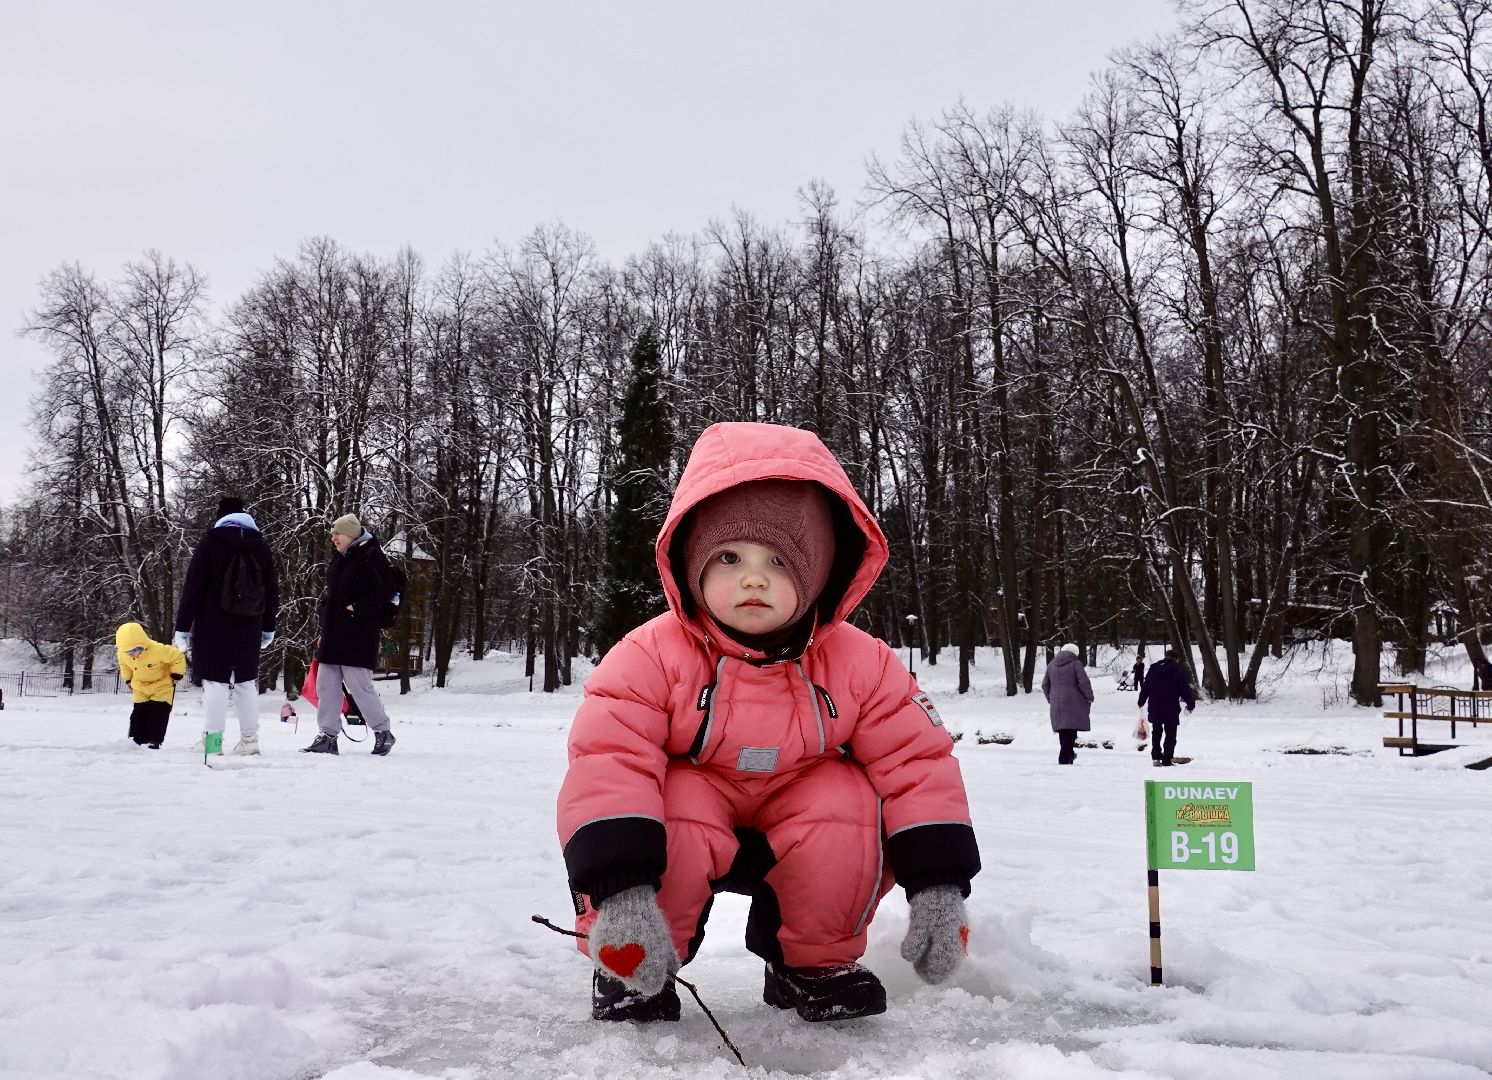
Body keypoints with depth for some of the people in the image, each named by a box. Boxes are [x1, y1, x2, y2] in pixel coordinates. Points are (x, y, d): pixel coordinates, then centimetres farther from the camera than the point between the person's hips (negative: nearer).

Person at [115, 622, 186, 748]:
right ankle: (136, 740, 11)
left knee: (158, 713, -8)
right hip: (141, 688, 5)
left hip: (162, 686, -5)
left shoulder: (158, 650, -34)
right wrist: (128, 680, 13)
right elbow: (124, 666, 11)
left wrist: (176, 675, -16)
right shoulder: (123, 654, -16)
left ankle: (154, 741, -4)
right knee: (138, 713, 4)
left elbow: (178, 656, -21)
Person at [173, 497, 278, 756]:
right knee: (246, 681, 11)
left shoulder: (210, 542, -4)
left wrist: (183, 627, -5)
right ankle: (249, 739, 12)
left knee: (215, 681, -4)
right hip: (249, 628, 4)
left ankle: (213, 740, -7)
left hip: (214, 627, -4)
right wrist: (268, 627, 24)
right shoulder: (261, 546, 10)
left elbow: (193, 587, -8)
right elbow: (272, 589, 16)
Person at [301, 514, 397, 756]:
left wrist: (357, 607, -18)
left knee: (359, 684, -7)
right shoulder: (338, 559, 17)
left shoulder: (371, 556, -8)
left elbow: (387, 590, -15)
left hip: (359, 634, -8)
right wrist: (324, 631, 18)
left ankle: (382, 732, 7)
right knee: (326, 686, 7)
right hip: (333, 634, 9)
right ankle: (327, 736, 13)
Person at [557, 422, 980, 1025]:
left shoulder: (859, 664, -17)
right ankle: (628, 973, -6)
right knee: (674, 817, -36)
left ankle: (817, 961, 0)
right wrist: (620, 890, -44)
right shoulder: (653, 656, -24)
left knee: (849, 804, -29)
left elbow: (917, 762, -15)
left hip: (805, 821, 2)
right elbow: (608, 761, -32)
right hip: (690, 809, -2)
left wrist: (939, 885, -24)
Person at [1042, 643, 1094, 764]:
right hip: (1074, 704, -6)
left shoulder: (1051, 665, 11)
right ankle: (1065, 759, -12)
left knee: (1063, 731, 16)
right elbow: (1083, 682, -13)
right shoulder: (1075, 663, -7)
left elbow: (1045, 684, 14)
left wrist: (1050, 698, 27)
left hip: (1057, 704, 6)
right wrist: (1089, 697, 0)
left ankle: (1069, 755, 29)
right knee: (1070, 731, -5)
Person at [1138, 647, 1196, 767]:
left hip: (1154, 708, 4)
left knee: (1156, 733, 17)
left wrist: (1141, 702, 21)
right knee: (1170, 734, 2)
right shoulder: (1178, 671, -6)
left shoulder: (1153, 669, 6)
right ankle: (1167, 759, -4)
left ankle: (1156, 757, 16)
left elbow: (1145, 687, 11)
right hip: (1171, 709, -4)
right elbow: (1185, 689, -5)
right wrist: (1191, 704, 6)